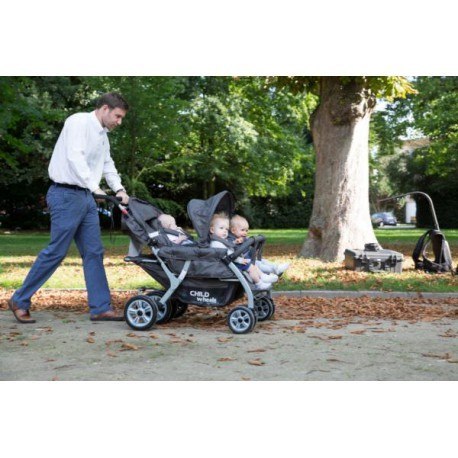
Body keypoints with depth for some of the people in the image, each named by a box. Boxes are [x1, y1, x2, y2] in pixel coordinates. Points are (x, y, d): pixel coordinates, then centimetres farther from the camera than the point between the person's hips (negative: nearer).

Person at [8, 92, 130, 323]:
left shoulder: (103, 135, 18)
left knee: (94, 252, 5)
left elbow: (108, 165, 23)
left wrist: (119, 189, 6)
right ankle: (19, 301, 7)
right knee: (56, 251, -6)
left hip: (86, 196, 9)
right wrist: (95, 187, -28)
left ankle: (100, 308, 8)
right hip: (67, 194, -9)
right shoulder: (79, 122, -10)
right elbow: (74, 156, -22)